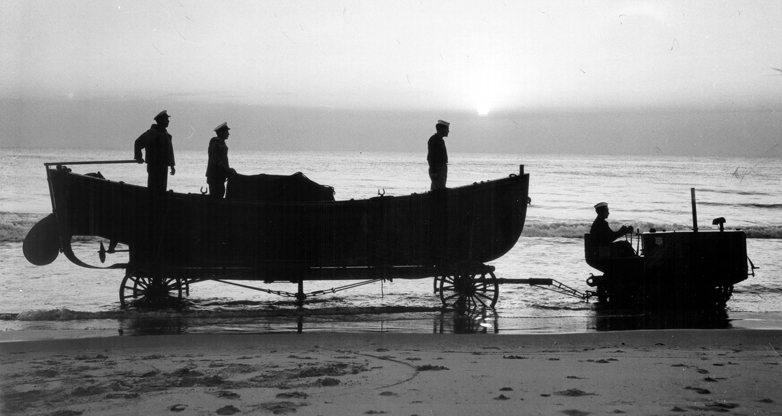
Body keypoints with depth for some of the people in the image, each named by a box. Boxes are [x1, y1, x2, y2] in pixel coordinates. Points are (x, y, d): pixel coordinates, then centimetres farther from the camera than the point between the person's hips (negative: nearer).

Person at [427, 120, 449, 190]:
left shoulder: (440, 139, 18)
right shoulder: (434, 139, -12)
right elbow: (431, 157, -18)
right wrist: (433, 172, -23)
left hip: (442, 169, 10)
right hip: (436, 170, -10)